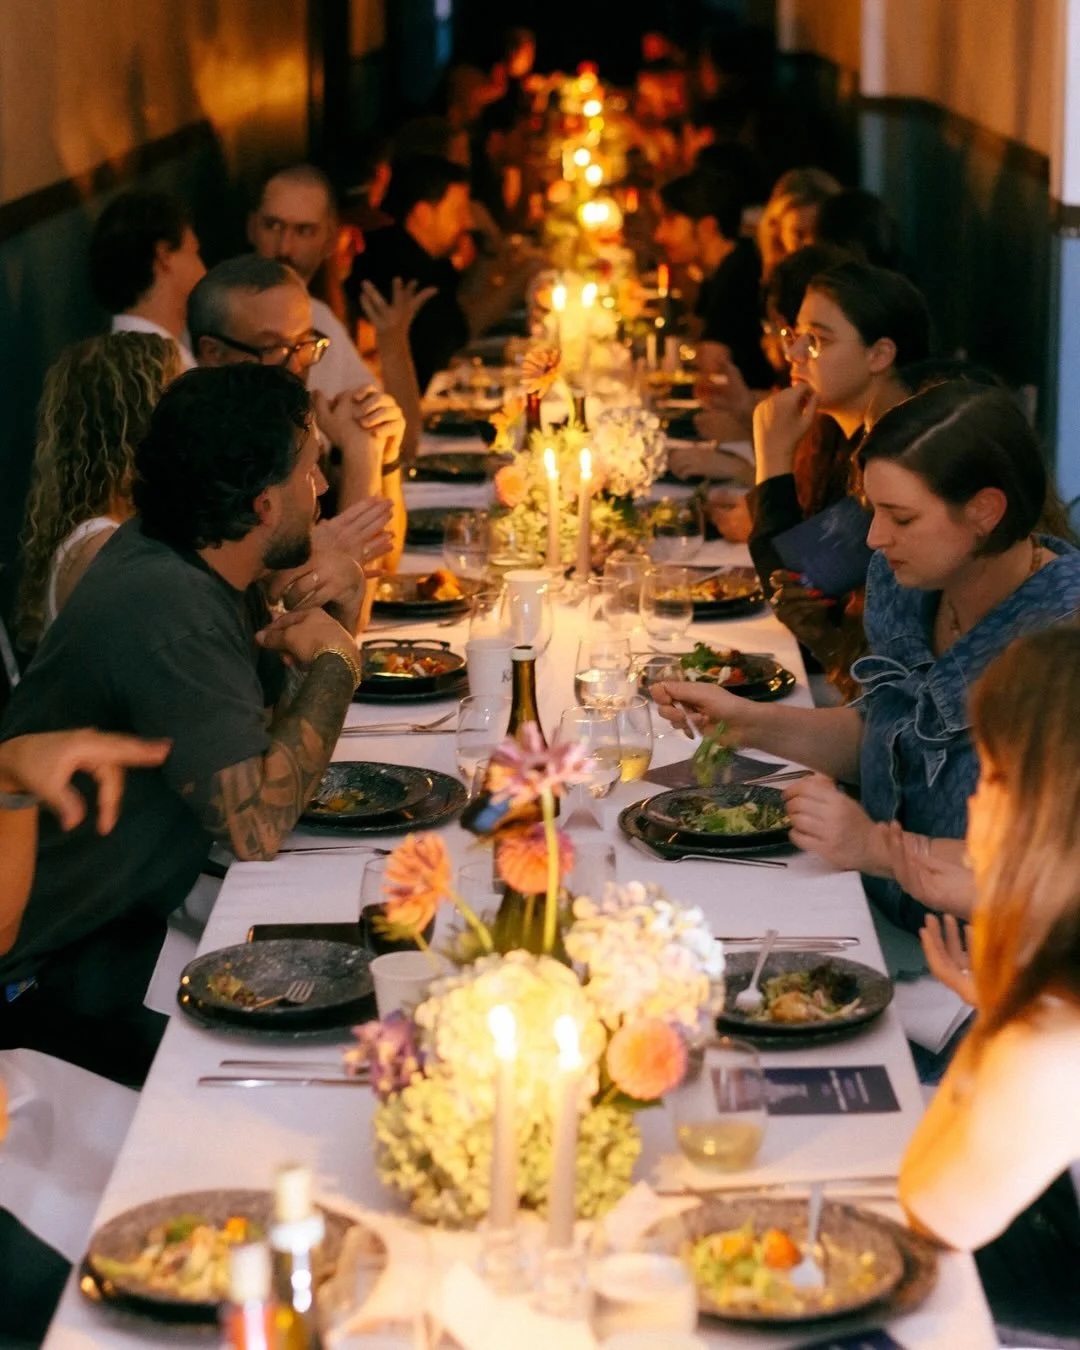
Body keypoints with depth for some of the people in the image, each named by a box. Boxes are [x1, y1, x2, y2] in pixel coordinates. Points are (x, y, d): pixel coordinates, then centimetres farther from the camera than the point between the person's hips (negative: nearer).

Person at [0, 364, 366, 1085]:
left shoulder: (205, 567, 2)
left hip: (128, 914, 9)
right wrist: (334, 662, -17)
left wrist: (334, 622, -6)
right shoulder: (166, 610, -27)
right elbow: (259, 826, -30)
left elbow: (276, 730, 12)